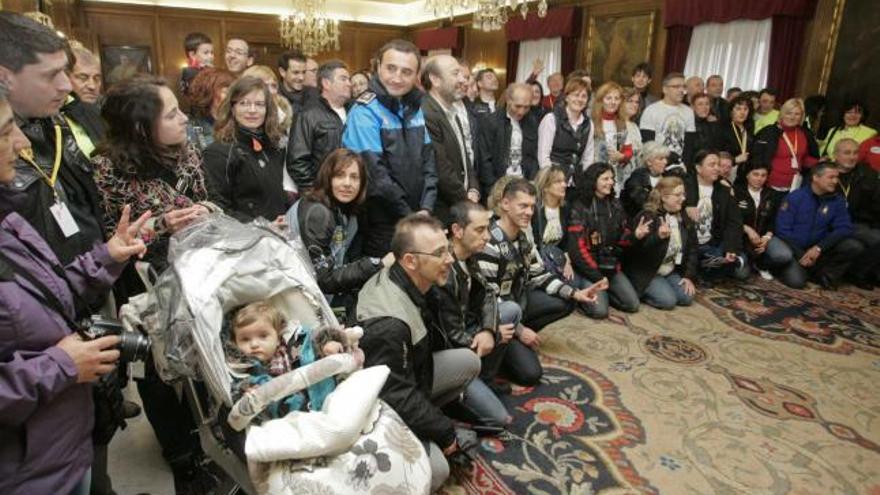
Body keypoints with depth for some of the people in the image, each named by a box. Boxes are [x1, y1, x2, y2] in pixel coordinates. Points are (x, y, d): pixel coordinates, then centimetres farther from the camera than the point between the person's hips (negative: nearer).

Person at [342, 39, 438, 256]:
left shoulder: (414, 108, 7)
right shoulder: (365, 112, -14)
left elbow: (428, 159, 8)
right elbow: (375, 175, -20)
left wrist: (426, 209, -4)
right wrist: (409, 216, -14)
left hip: (418, 220, 7)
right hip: (382, 225, -6)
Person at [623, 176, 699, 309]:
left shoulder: (684, 220, 4)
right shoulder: (646, 217, -19)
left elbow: (692, 249, 7)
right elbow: (636, 249, -29)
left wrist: (689, 276, -2)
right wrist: (658, 236, -46)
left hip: (671, 272, 7)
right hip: (645, 273, -7)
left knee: (687, 298, -8)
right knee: (668, 300, -20)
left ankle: (653, 289, 13)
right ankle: (638, 292, 5)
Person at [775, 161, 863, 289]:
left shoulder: (837, 200, 1)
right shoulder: (795, 197, -11)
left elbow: (844, 228, -5)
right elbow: (782, 230, -13)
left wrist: (819, 248, -19)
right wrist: (801, 256, -15)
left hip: (819, 249, 4)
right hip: (794, 249, -4)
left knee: (855, 247, -17)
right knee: (796, 281, -27)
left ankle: (824, 275, 0)